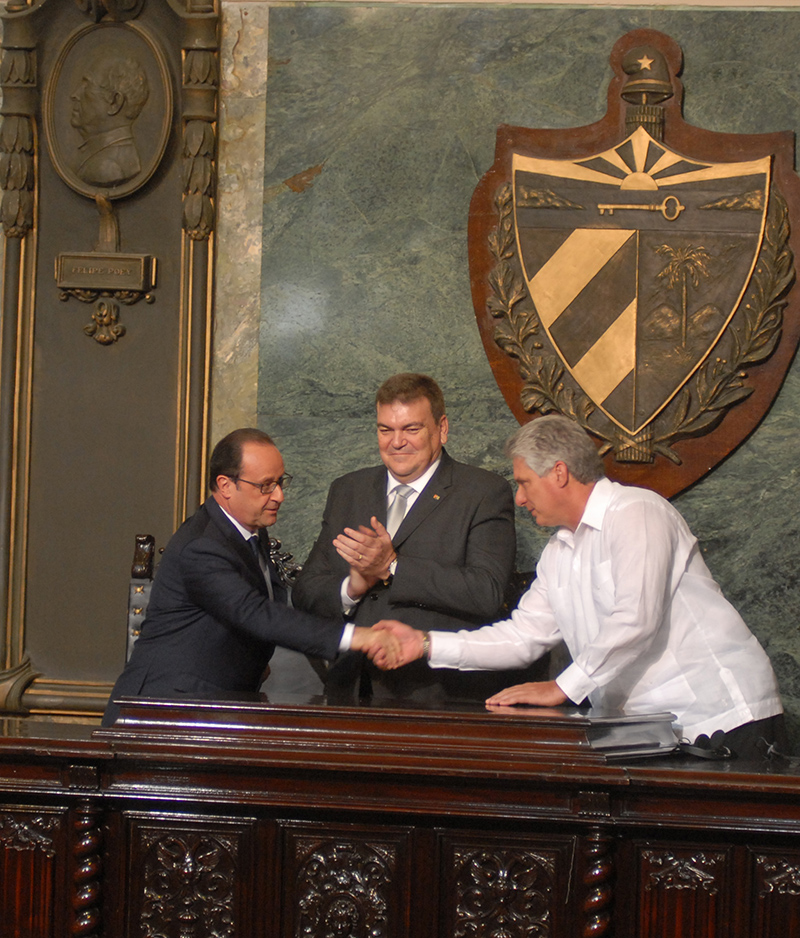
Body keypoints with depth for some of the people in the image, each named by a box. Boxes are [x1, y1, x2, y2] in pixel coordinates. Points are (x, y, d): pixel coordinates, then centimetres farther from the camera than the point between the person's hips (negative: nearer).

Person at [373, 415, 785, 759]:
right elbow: (523, 635, 17)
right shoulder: (558, 554, 19)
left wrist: (562, 687, -17)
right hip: (649, 729, 7)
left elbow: (636, 620, -20)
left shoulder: (636, 512, -9)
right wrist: (426, 644, 9)